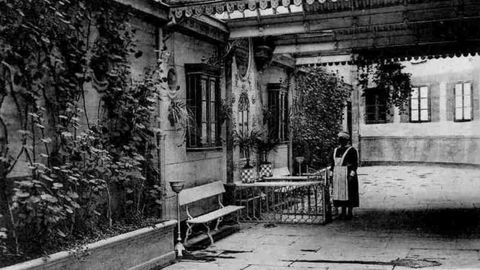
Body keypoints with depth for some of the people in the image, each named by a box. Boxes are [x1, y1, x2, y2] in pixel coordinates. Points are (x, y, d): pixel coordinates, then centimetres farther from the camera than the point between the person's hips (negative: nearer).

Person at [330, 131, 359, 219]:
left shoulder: (352, 150, -6)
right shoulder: (336, 150, 12)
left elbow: (355, 164, -9)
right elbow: (333, 164, 16)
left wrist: (352, 175, -18)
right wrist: (332, 175, 10)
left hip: (348, 175, -6)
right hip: (337, 176, 6)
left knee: (349, 193, -1)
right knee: (340, 193, 7)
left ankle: (350, 212, 7)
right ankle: (343, 213, 14)